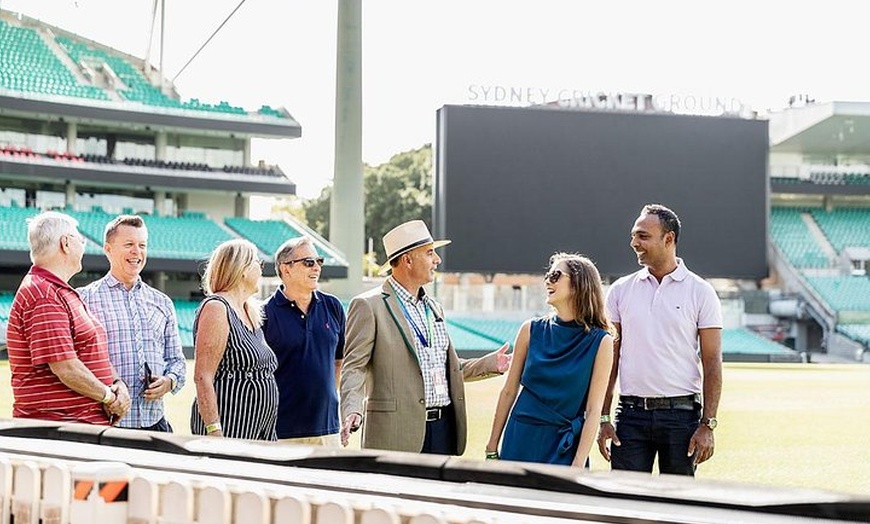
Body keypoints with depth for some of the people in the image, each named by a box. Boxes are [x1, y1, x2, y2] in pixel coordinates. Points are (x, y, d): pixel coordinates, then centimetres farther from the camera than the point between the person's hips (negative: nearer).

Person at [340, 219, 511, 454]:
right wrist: (352, 412, -25)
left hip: (443, 427, 7)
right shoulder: (369, 306, -4)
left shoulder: (433, 307, 20)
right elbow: (354, 367, -9)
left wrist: (490, 363, 13)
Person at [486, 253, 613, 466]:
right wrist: (492, 449, 6)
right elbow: (509, 391, 7)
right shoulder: (532, 330, 3)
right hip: (521, 440, 2)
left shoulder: (600, 342, -4)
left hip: (565, 448, -2)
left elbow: (593, 410, -6)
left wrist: (578, 466, -12)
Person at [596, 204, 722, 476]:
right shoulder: (620, 290, 7)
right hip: (631, 413, 2)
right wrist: (603, 418, 2)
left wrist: (707, 425, -8)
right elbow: (609, 359, 8)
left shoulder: (700, 292, 0)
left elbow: (712, 362, -2)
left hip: (681, 413, -2)